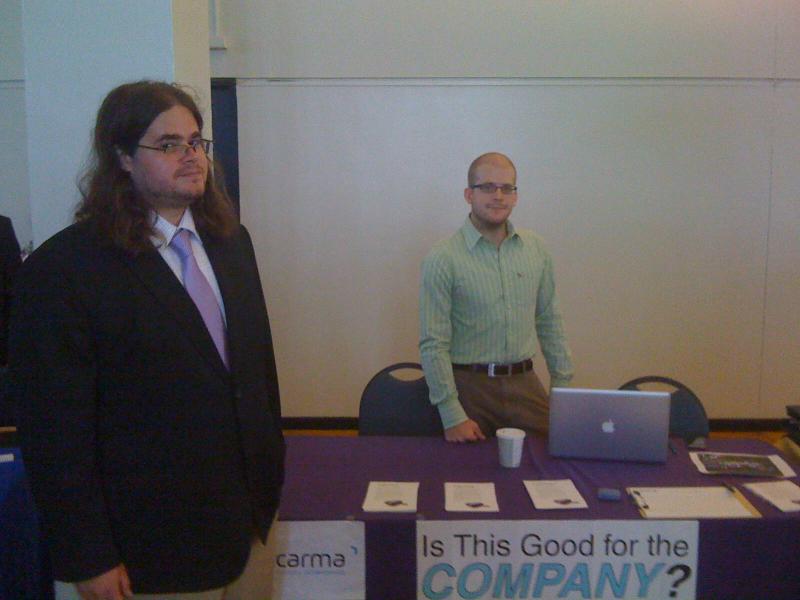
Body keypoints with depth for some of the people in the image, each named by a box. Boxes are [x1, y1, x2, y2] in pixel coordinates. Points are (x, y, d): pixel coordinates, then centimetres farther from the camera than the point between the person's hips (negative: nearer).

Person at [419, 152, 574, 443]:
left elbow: (549, 322, 13)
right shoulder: (442, 258, -9)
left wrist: (563, 385, 8)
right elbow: (433, 345, -11)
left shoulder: (535, 248, 6)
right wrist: (453, 416, -14)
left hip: (525, 383, 4)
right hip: (470, 386, -4)